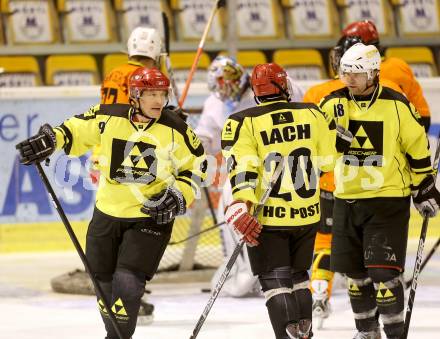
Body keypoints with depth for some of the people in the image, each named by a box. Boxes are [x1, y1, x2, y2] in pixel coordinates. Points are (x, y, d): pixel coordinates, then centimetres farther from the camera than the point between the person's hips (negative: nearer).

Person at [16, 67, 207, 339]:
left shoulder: (175, 130, -10)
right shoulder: (108, 117, -7)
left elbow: (197, 165, 1)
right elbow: (76, 131, 8)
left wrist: (179, 194, -11)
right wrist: (50, 139, -9)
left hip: (151, 216, -3)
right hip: (108, 212, 3)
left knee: (127, 282, -15)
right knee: (104, 280, 13)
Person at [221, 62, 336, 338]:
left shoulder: (244, 122, -8)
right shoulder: (311, 114, 0)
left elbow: (242, 169, -17)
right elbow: (330, 160, 8)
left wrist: (242, 207, -23)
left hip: (267, 219, -3)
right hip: (307, 214, 3)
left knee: (275, 281, 1)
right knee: (298, 275, 21)